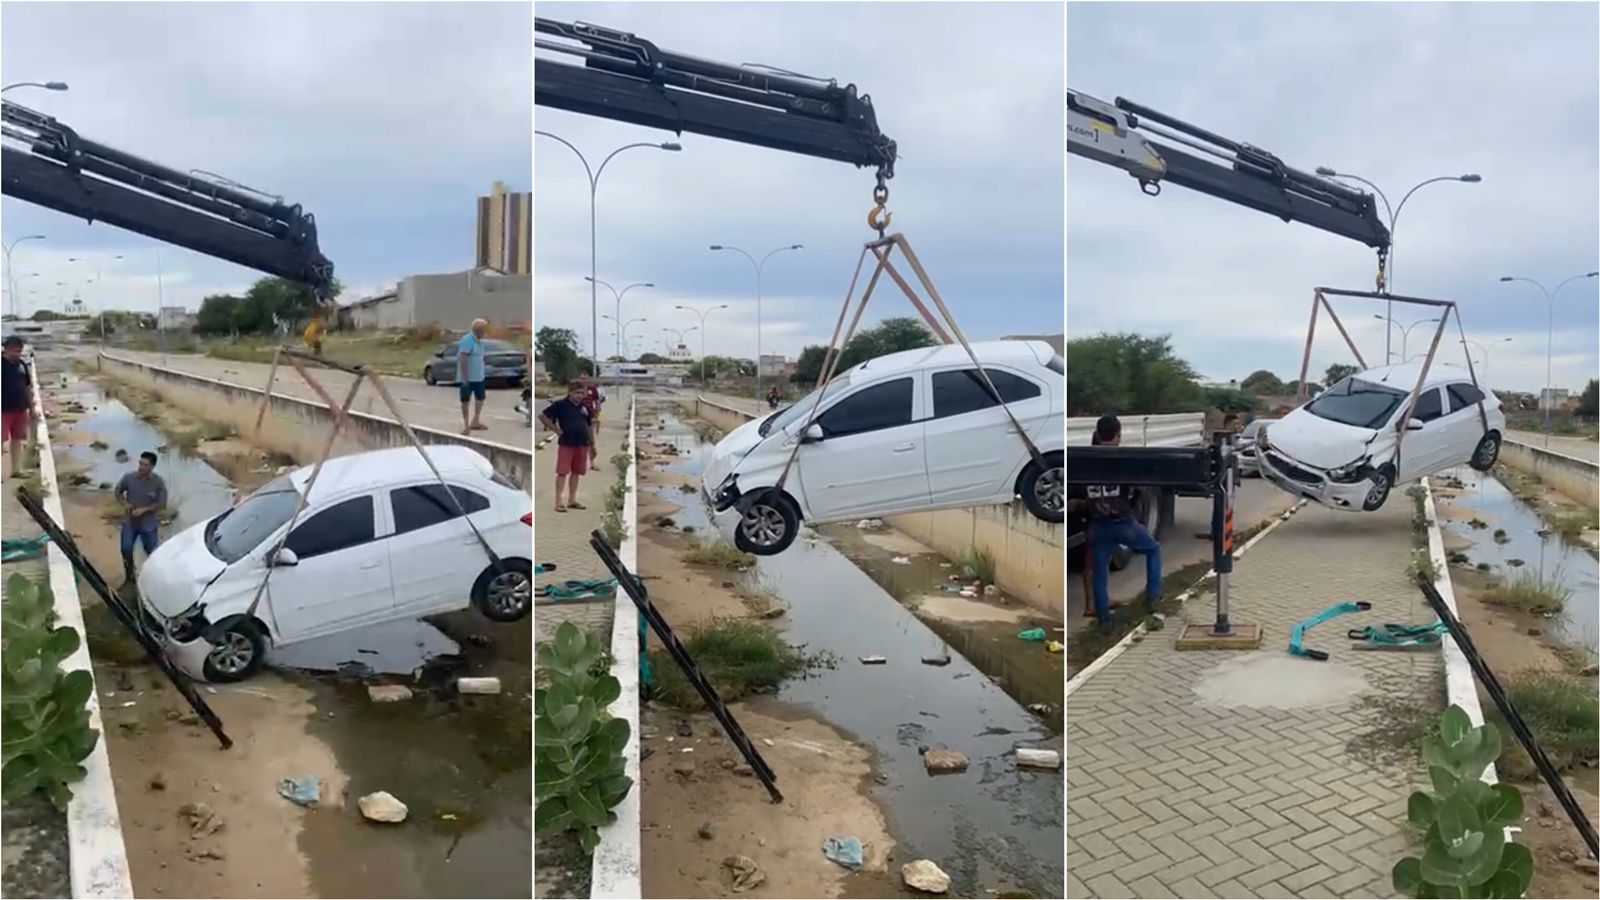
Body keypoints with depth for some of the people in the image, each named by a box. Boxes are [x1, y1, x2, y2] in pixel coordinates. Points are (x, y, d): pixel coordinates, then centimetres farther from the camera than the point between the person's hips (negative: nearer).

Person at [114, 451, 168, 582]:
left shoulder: (159, 482, -19)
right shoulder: (129, 477, -14)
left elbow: (161, 504, -13)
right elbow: (117, 492, 2)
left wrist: (144, 509, -25)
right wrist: (124, 503, -15)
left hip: (149, 524, -2)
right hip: (129, 522, 2)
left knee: (151, 552, 14)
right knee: (126, 550, 9)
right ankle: (129, 577, 31)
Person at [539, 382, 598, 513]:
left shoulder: (585, 407, 10)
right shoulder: (560, 405, -6)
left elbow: (590, 426, 18)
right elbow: (542, 416, -7)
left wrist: (593, 445, 17)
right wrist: (556, 430, -8)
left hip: (582, 444, 6)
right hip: (566, 444, -5)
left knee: (576, 472, 11)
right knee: (562, 472, -5)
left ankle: (572, 500, 19)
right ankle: (558, 502, -5)